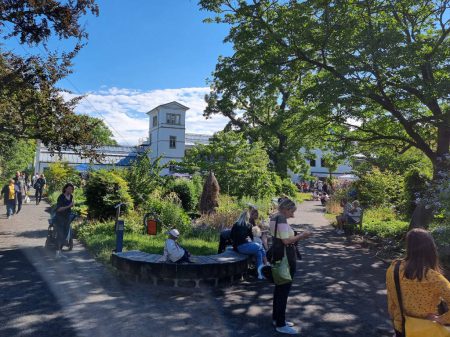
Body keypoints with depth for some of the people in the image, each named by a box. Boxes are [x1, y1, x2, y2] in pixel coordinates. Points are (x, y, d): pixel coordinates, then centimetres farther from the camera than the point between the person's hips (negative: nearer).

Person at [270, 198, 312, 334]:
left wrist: (297, 236, 10)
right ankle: (281, 325, 9)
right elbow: (286, 241, -24)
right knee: (284, 290, -1)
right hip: (286, 259, -10)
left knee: (279, 288, 19)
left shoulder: (274, 218, 11)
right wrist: (301, 236, -13)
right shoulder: (282, 219, -20)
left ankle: (276, 318, 32)